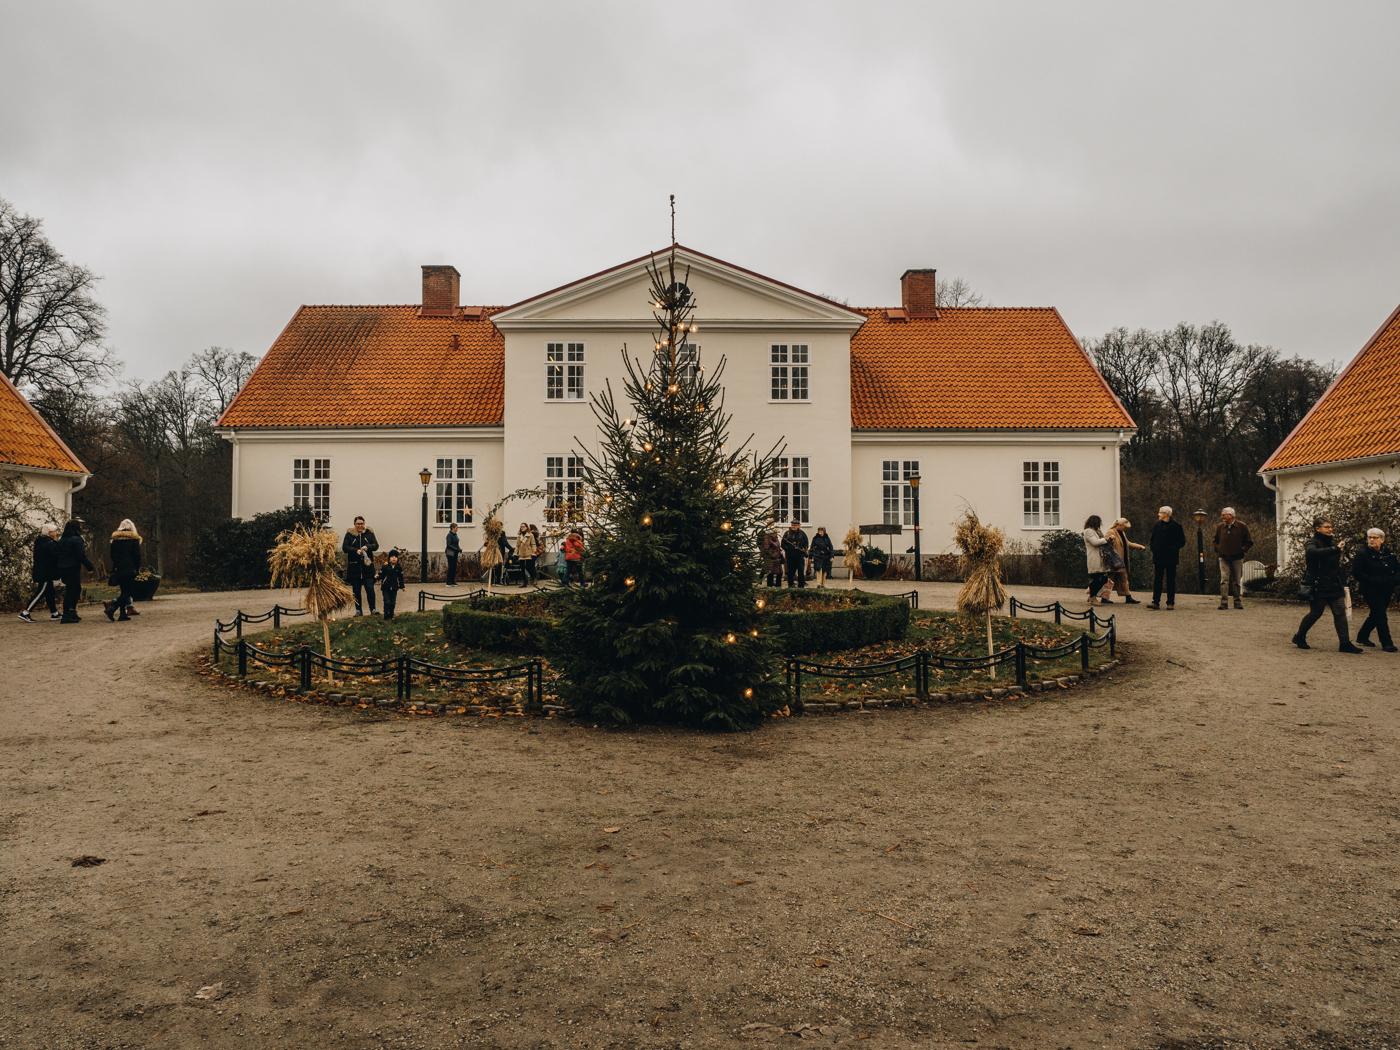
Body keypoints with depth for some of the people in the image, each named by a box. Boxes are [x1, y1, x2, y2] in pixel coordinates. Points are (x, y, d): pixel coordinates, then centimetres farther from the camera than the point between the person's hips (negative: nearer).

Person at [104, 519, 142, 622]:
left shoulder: (115, 539, 10)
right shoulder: (134, 539, -2)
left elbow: (112, 555, 11)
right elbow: (137, 555, -4)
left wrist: (115, 566, 18)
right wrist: (138, 568, 3)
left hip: (118, 568, 5)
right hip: (130, 569, -5)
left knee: (123, 591, 10)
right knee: (127, 591, -4)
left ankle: (123, 613, 5)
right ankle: (111, 609, -19)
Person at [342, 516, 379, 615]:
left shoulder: (369, 533, 7)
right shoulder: (349, 534, 5)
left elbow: (376, 545, 1)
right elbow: (344, 547, -3)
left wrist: (367, 547, -19)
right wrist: (356, 550, -18)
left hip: (367, 565, 0)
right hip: (354, 566, 0)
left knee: (370, 588, -6)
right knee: (356, 590, 5)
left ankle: (373, 609, 2)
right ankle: (358, 610, 13)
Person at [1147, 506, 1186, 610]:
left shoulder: (1176, 525, -4)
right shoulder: (1157, 525, 9)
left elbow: (1182, 541, -1)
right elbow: (1151, 538, 19)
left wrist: (1174, 549, -11)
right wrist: (1152, 548, 5)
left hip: (1171, 558, -4)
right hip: (1158, 557, 4)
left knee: (1171, 581, 3)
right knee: (1157, 579, 1)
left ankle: (1171, 603, 8)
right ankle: (1156, 602, 1)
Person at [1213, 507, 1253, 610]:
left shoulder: (1242, 527, -4)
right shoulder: (1220, 527, 4)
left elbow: (1249, 542, 6)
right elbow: (1216, 541, 20)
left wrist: (1243, 550, -3)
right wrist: (1217, 551, 9)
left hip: (1237, 558, -1)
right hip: (1224, 558, 1)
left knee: (1236, 581, 7)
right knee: (1224, 580, -8)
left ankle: (1237, 602, 15)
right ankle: (1224, 602, -12)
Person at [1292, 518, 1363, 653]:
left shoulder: (1332, 542, 13)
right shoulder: (1313, 543, -9)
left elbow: (1337, 565, 20)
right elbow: (1311, 552, -36)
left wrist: (1343, 583, 16)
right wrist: (1334, 549, -39)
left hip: (1335, 586, 7)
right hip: (1319, 586, -7)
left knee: (1340, 613, 0)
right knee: (1315, 613, 2)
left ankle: (1345, 643, 0)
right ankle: (1299, 637, 19)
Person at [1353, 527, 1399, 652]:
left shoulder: (1389, 554, 4)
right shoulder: (1363, 554, -9)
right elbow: (1356, 572, -12)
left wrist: (1394, 580, -9)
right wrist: (1373, 580, -19)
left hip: (1386, 590, 5)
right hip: (1370, 590, -5)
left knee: (1375, 614, 14)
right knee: (1380, 615, -6)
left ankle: (1362, 636, 29)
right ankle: (1387, 643, 0)